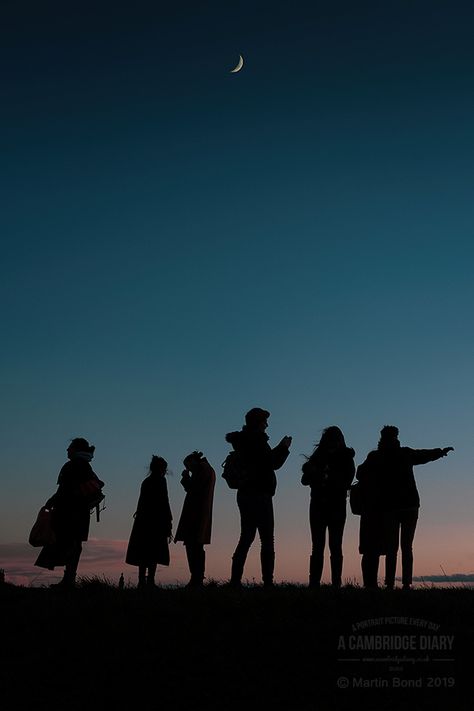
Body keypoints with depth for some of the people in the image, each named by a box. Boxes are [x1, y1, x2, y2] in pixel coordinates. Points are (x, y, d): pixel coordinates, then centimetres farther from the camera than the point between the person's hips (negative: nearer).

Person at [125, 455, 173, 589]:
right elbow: (164, 502, -10)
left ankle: (142, 581, 6)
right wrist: (168, 524, -8)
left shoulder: (146, 481, 16)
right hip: (156, 521, -7)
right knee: (154, 553, -7)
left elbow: (142, 503, 15)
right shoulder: (160, 481, -4)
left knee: (144, 553, 7)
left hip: (143, 521, 7)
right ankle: (150, 580, -12)